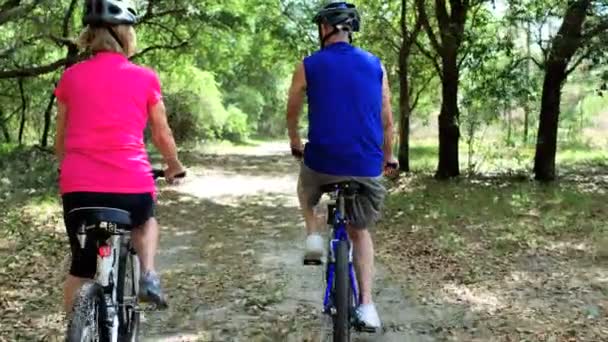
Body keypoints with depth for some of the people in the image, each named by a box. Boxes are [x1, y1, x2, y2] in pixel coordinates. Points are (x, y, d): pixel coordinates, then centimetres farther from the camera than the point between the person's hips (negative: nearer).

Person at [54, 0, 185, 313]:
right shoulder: (145, 78, 3)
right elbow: (162, 136, 13)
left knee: (81, 266, 22)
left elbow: (61, 139, 17)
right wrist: (175, 166, 33)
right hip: (132, 184, -1)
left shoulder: (71, 76, 8)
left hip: (78, 186, 1)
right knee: (145, 221, 33)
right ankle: (148, 275, 9)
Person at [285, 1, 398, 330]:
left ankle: (313, 236, 14)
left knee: (305, 186, 34)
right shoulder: (375, 65, 5)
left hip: (322, 162, -2)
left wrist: (295, 142, 33)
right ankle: (366, 304, 8)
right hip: (367, 168, 2)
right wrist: (388, 157, 26)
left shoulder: (308, 66, 0)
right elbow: (386, 120, 10)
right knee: (360, 231, 18)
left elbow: (292, 113, 13)